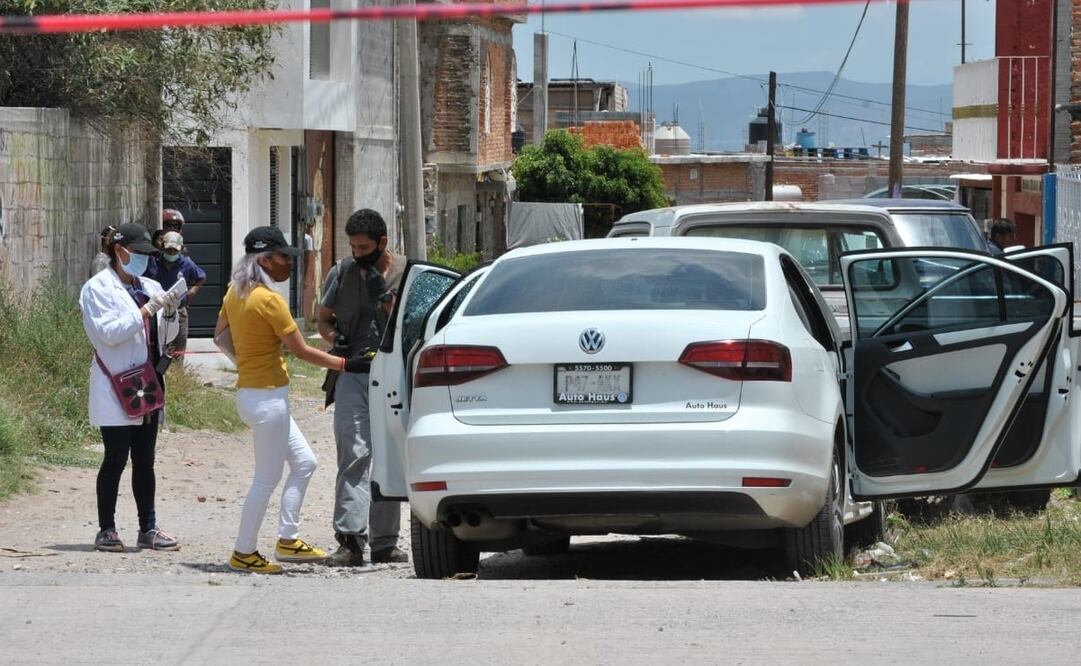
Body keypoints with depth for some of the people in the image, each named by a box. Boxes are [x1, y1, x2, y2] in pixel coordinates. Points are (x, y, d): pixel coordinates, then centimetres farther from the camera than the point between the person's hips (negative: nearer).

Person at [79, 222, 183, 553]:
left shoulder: (150, 288, 13)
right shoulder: (98, 288, -5)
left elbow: (165, 337, 16)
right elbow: (108, 333, -16)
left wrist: (169, 313, -4)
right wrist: (146, 311, -19)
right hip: (116, 388, -6)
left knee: (145, 460, 8)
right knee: (116, 459, -5)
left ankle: (148, 529, 10)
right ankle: (106, 530, 1)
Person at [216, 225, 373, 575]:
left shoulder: (236, 293, 6)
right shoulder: (269, 300, -19)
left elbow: (220, 336, 16)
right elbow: (302, 350, -16)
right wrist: (345, 365, -9)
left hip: (249, 392, 10)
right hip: (267, 398, -10)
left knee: (304, 462, 18)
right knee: (267, 479, 0)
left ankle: (288, 539, 21)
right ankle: (244, 554, 7)